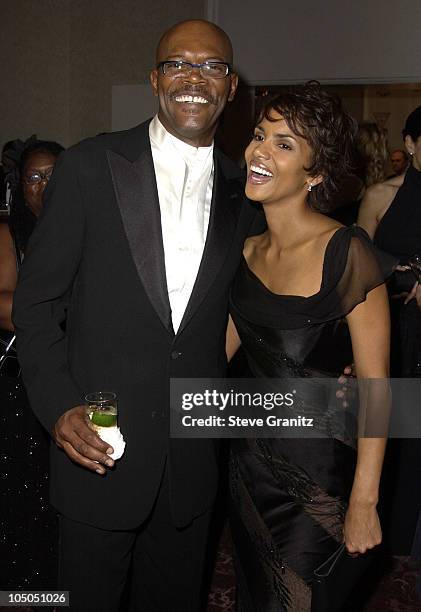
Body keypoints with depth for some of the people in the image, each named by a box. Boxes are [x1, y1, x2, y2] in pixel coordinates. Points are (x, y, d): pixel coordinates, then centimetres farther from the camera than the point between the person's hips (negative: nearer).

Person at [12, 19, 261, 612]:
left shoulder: (242, 193, 4)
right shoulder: (90, 166, -6)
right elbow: (36, 300, -5)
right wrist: (58, 407, -15)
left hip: (193, 456, 3)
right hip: (97, 448, -3)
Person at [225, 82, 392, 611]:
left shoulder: (346, 252, -18)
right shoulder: (246, 254, 1)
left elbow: (375, 385, -17)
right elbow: (217, 350, 10)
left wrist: (364, 503, -17)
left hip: (318, 474, -6)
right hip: (250, 461, 6)